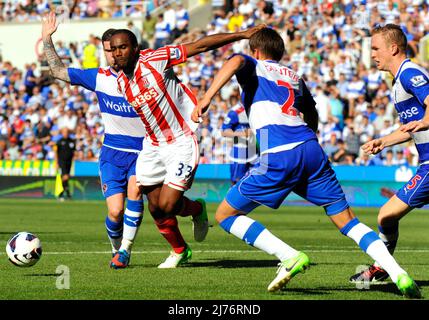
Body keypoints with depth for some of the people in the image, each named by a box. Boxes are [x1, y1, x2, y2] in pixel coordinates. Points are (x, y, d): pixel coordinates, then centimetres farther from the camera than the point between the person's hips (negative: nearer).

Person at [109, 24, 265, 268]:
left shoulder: (154, 60, -19)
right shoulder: (121, 82, 1)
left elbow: (200, 46, -19)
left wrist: (243, 35, -22)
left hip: (181, 143, -6)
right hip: (153, 145, 6)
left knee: (167, 205, -12)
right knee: (156, 207, 9)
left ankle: (197, 209, 23)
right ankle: (180, 251, 33)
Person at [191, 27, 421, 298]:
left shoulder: (254, 66, 16)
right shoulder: (294, 76, 31)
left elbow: (236, 62, -9)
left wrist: (207, 97, -18)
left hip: (279, 155, -5)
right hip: (311, 149, 5)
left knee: (226, 215, 6)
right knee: (349, 222, 8)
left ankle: (291, 257, -10)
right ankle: (400, 276, -10)